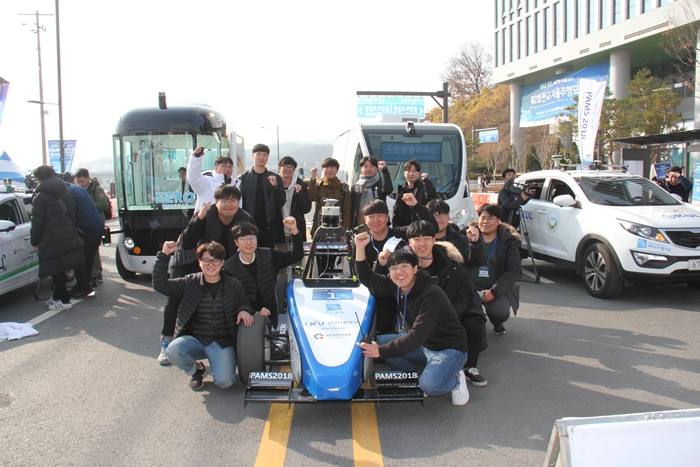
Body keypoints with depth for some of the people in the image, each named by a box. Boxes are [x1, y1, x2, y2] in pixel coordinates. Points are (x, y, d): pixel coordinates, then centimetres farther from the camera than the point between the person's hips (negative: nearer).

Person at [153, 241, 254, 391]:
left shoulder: (234, 285, 4)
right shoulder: (190, 283, 3)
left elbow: (245, 305, 11)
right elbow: (160, 285, -4)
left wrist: (244, 311, -14)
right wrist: (164, 255, -12)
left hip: (222, 343, -1)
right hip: (194, 339, 1)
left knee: (225, 381, -23)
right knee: (173, 351, -31)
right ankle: (196, 369, 4)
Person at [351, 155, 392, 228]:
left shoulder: (380, 184, 3)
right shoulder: (356, 186, 13)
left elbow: (388, 189, -22)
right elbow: (352, 207, 12)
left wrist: (384, 170, -25)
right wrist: (352, 227, 7)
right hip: (360, 222, 3)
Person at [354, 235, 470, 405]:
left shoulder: (432, 294, -29)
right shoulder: (397, 285, -5)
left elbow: (417, 336, -34)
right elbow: (368, 279, 3)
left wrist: (381, 351, -35)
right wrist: (360, 248, -10)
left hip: (449, 349, -7)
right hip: (421, 345, 7)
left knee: (429, 386, -33)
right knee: (379, 341, -7)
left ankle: (455, 379, 1)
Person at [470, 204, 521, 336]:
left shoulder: (508, 243, 2)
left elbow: (513, 272, -5)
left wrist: (494, 292, -16)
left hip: (497, 289, 0)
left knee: (500, 311, -29)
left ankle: (497, 324, 13)